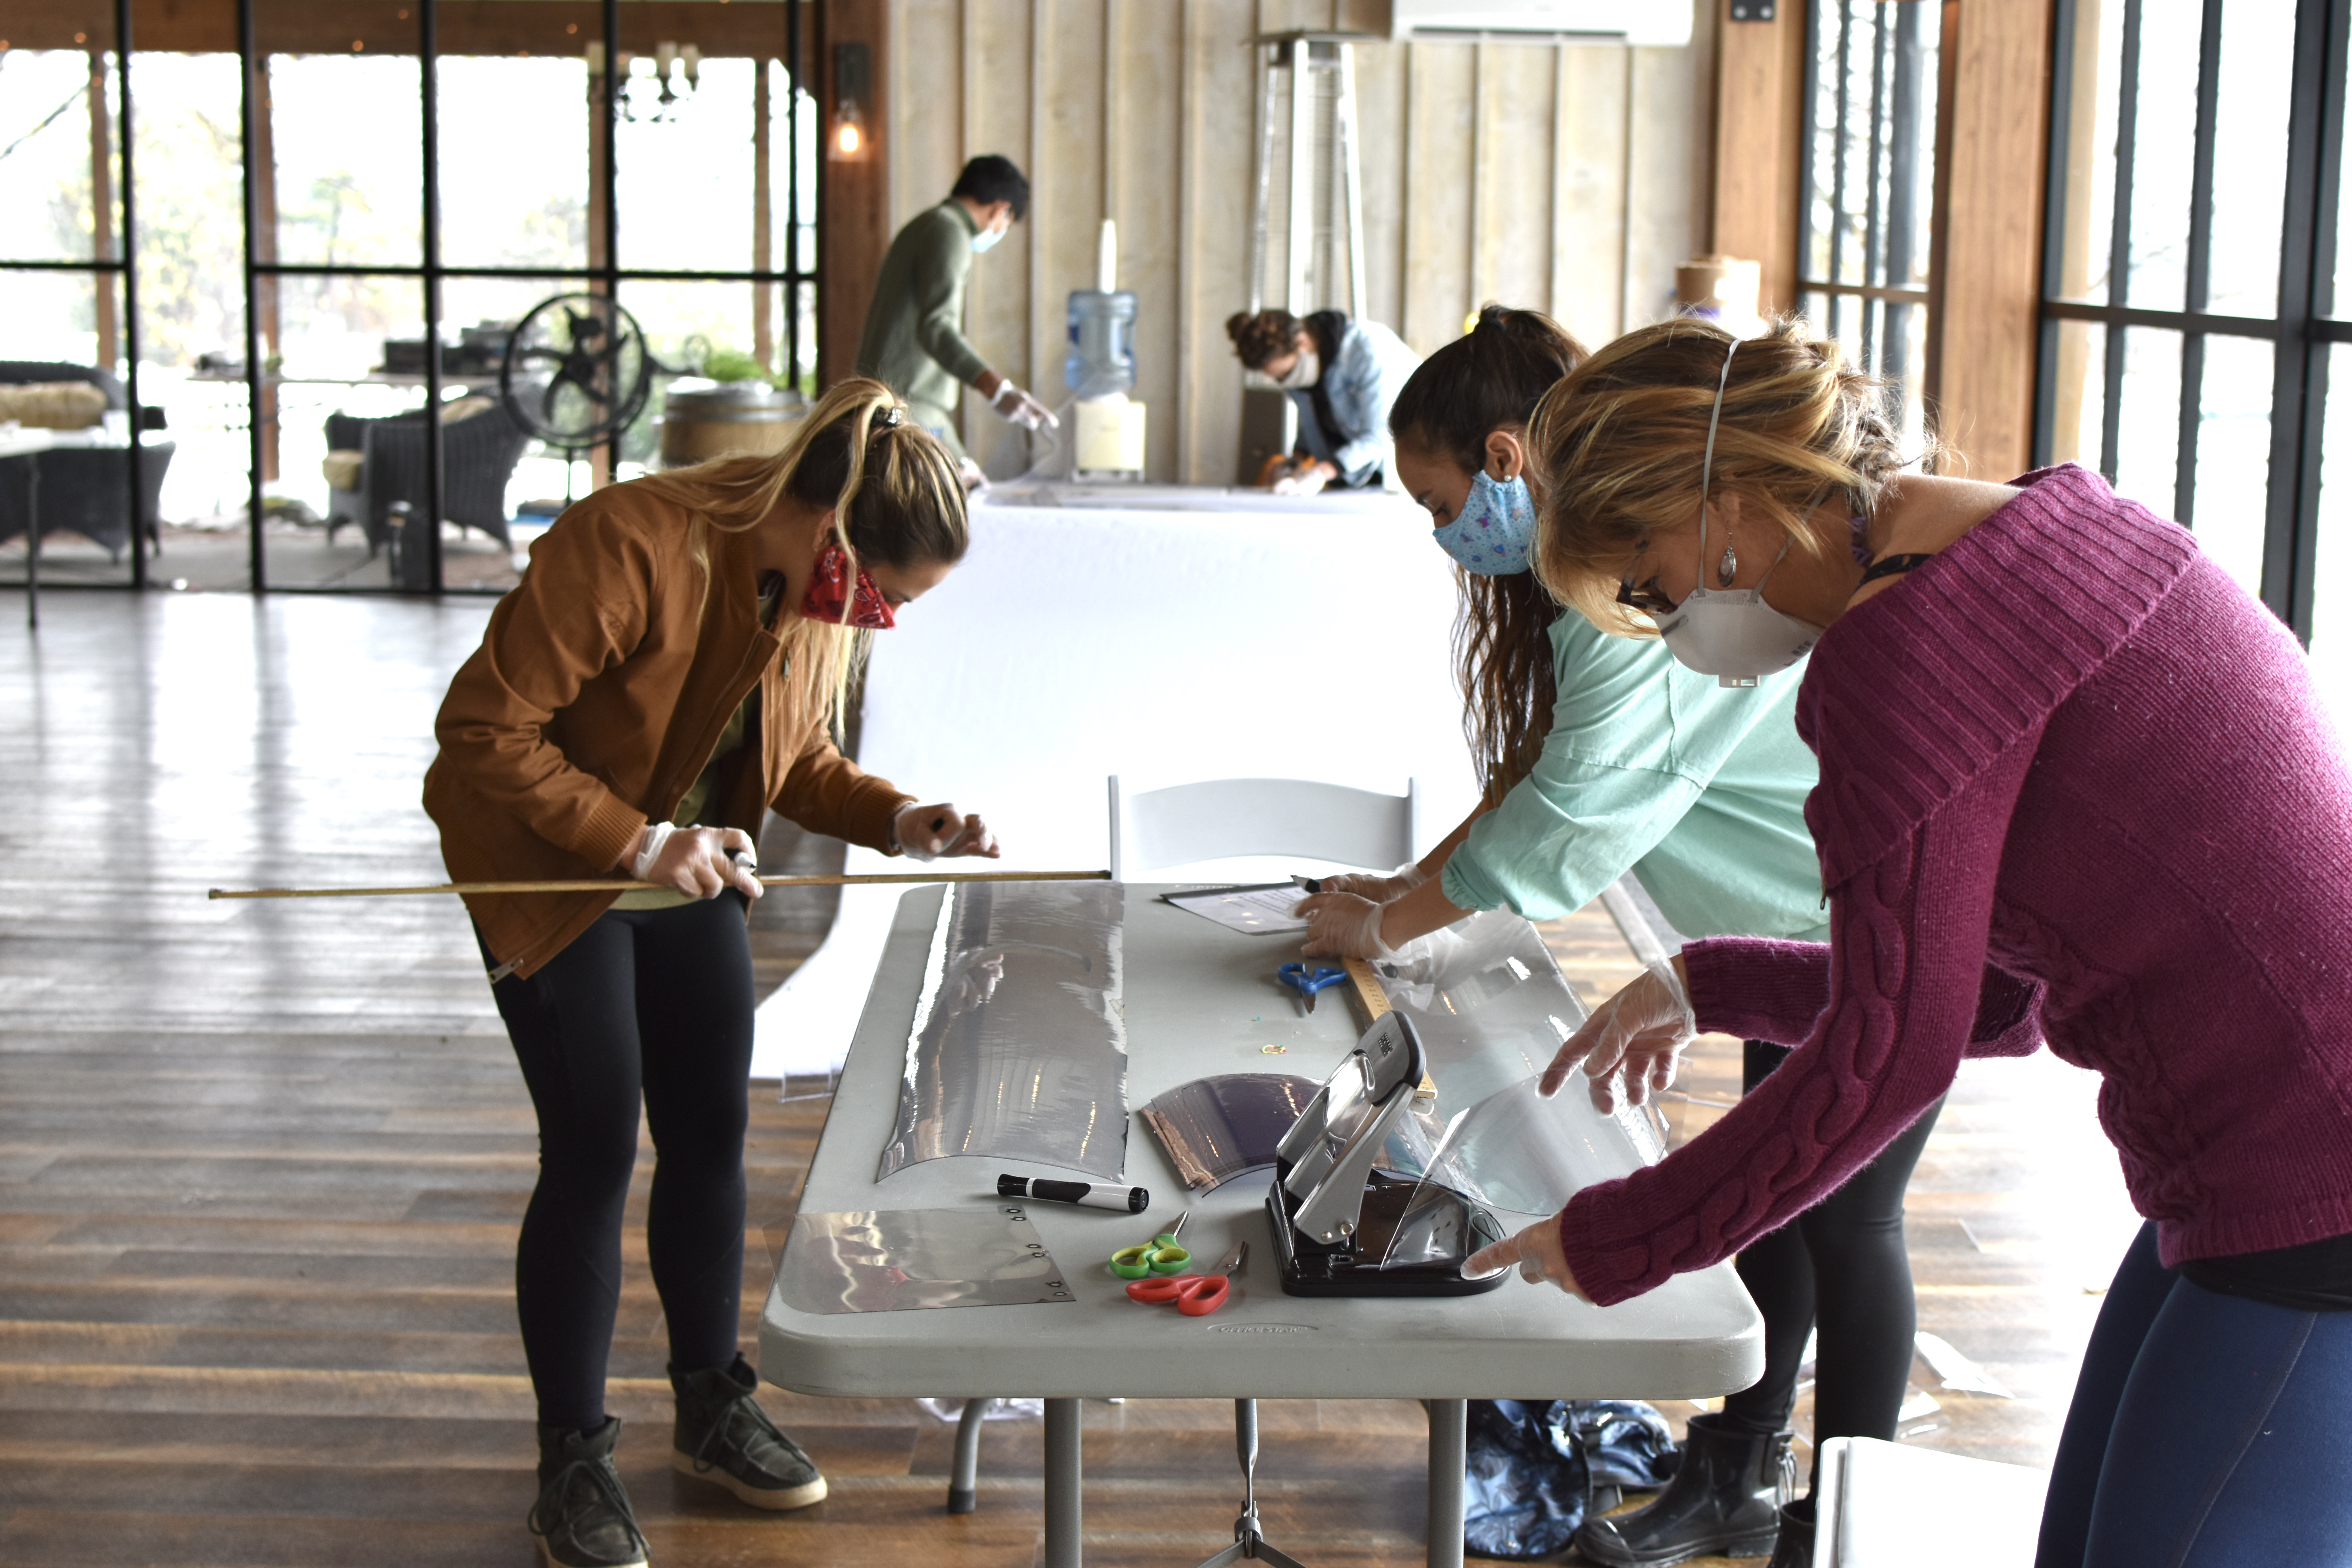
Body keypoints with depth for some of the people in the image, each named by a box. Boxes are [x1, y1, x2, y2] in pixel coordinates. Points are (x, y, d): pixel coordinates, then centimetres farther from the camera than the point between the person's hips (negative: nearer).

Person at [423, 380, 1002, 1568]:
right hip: (546, 872, -7)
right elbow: (482, 731, -28)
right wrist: (636, 842, -32)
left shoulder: (819, 589, -8)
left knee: (712, 1134, 9)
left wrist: (903, 823, -12)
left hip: (690, 869, 7)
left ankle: (711, 1408, 28)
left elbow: (797, 756, 6)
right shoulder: (631, 548, -32)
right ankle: (572, 1464, 9)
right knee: (592, 1153, -6)